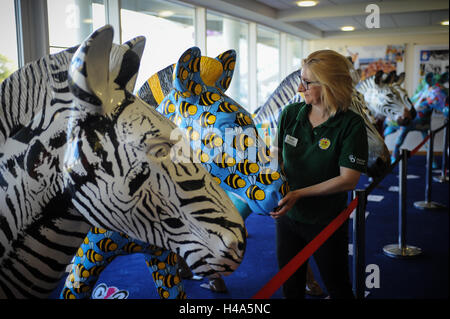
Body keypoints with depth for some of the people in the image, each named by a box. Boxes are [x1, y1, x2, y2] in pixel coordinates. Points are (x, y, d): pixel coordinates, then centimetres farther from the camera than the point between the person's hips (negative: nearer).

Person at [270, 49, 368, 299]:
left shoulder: (351, 125, -17)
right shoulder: (291, 114, -4)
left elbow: (348, 180, -20)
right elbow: (276, 154, 9)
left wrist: (299, 193, -23)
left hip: (327, 223, -4)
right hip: (288, 216, 4)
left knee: (338, 288, 15)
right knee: (290, 287, 19)